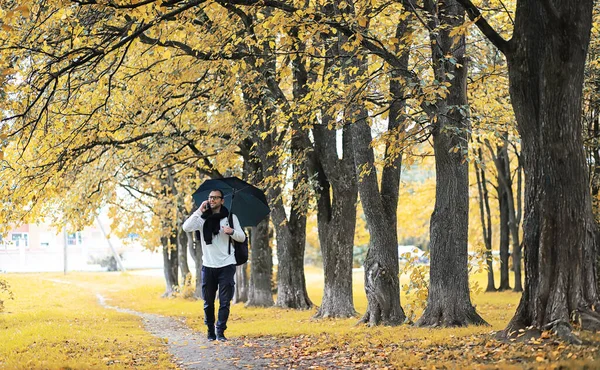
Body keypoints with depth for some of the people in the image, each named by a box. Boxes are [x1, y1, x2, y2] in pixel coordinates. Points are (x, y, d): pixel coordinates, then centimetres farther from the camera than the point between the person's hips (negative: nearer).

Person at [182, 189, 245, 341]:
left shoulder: (230, 217, 6)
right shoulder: (203, 218, 5)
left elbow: (242, 238, 7)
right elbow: (186, 227, -11)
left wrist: (232, 232, -14)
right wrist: (199, 210, -15)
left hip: (226, 266, -1)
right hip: (208, 266, 1)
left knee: (225, 302, -4)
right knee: (208, 302, 6)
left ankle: (220, 332, 2)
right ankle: (210, 331, 18)